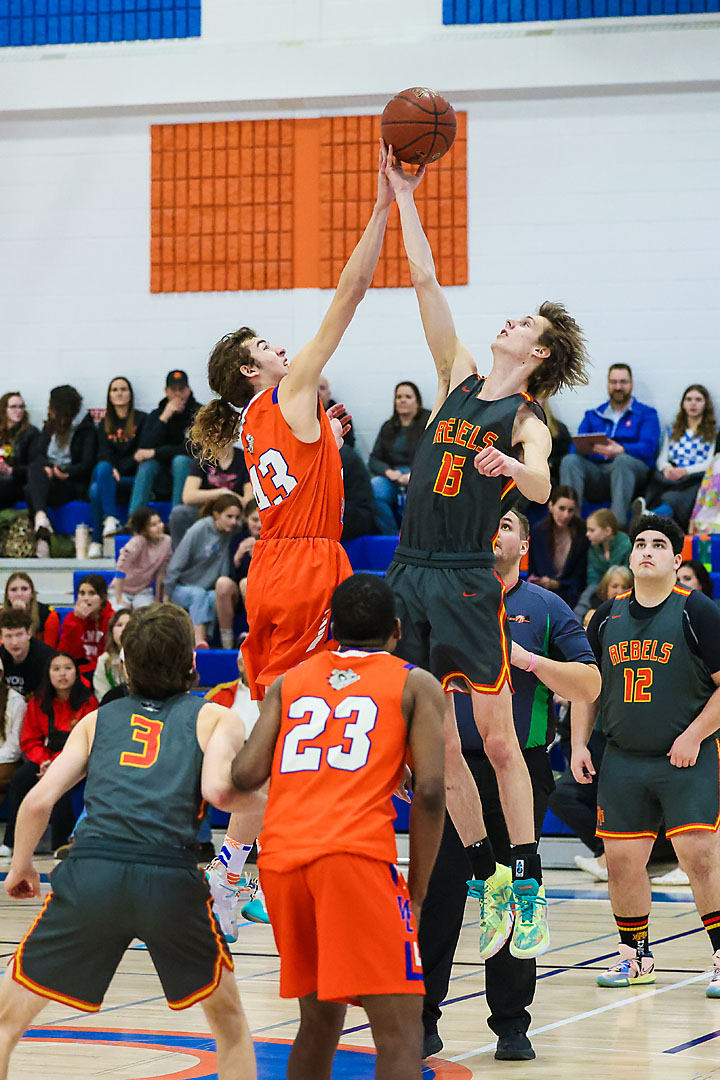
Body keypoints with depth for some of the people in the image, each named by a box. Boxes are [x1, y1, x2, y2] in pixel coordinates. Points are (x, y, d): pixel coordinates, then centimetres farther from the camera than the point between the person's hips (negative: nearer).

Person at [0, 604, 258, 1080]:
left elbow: (38, 801, 14)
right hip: (171, 877, -1)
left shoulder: (98, 719, 23)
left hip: (90, 874, 1)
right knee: (229, 1020, 23)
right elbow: (217, 789, -3)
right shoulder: (216, 718, 17)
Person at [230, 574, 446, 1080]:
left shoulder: (289, 682, 21)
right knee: (399, 1029, -7)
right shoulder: (416, 684, 13)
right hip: (355, 854, -5)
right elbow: (429, 790, 0)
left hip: (281, 859, 5)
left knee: (320, 1018, 22)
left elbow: (245, 776, 8)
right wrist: (417, 891, 7)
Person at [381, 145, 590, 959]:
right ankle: (485, 876, 16)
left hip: (468, 585, -5)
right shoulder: (460, 379, 12)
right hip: (411, 576, 5)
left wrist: (510, 467, -43)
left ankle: (529, 887, 3)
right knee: (438, 746, 7)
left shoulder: (528, 422, -2)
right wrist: (403, 197, 7)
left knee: (498, 741, -3)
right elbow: (426, 282, 10)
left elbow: (541, 488, -22)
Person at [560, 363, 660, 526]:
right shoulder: (593, 415, 25)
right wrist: (588, 448, -16)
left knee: (622, 460, -38)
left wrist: (620, 450, -26)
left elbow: (647, 448, -4)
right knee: (570, 460, -27)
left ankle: (617, 523, -51)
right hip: (596, 472, 3)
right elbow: (575, 447, 11)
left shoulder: (646, 414, 14)